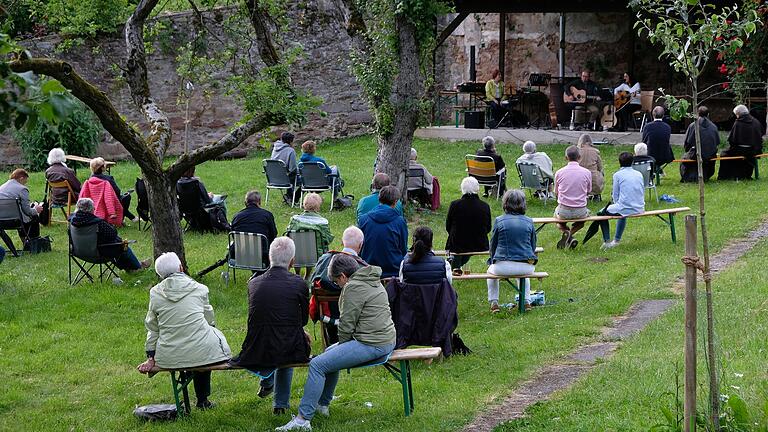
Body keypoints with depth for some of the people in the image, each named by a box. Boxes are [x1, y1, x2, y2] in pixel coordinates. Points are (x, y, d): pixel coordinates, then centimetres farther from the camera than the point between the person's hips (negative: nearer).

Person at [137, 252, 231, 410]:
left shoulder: (155, 293, 3)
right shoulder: (198, 289, 1)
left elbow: (152, 328, 8)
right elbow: (210, 320, 13)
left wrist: (151, 358, 14)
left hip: (169, 357, 3)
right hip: (201, 352, -3)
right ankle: (202, 400, 36)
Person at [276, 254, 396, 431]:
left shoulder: (353, 287, -12)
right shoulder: (373, 281, 19)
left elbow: (347, 324, -12)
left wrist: (342, 344, 5)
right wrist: (343, 348, 23)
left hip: (371, 345, -11)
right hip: (386, 340, 11)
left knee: (318, 364, -13)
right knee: (330, 352, 29)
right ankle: (322, 404, 36)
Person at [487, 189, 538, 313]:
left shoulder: (499, 221, -2)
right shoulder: (529, 222, 4)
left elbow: (493, 246, 7)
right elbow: (533, 246, 12)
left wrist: (493, 260, 24)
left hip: (503, 266, -2)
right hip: (527, 266, 2)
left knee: (491, 271, 33)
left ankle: (494, 302, 26)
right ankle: (526, 301, 34)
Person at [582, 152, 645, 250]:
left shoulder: (618, 175, -4)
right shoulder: (639, 174, 9)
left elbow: (615, 196, -3)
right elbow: (643, 192, 15)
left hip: (626, 208, -6)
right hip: (640, 209, 6)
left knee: (602, 213, 19)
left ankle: (607, 242, 15)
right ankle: (617, 240, 43)